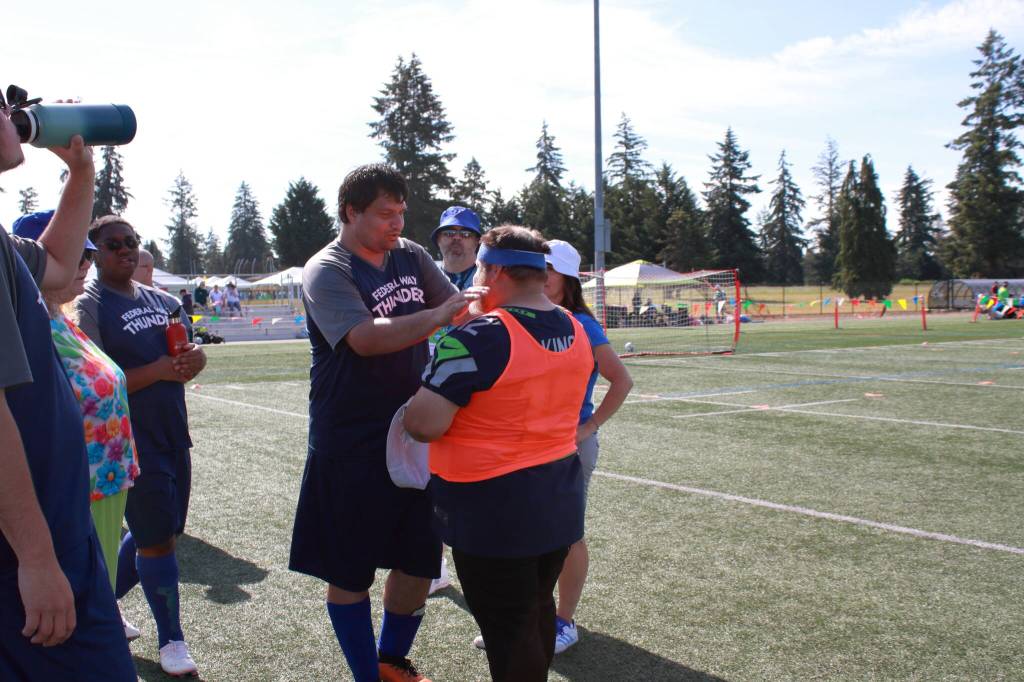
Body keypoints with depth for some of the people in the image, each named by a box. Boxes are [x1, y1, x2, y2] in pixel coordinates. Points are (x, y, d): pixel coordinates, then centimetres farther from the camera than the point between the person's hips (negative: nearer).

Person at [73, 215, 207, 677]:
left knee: (154, 533, 17)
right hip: (133, 442, -7)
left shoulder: (162, 301, 12)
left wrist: (193, 359, -7)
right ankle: (170, 639, 16)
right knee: (157, 539, -1)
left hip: (173, 435, 7)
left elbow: (193, 354, 17)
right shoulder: (88, 307, -10)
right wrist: (157, 370, -23)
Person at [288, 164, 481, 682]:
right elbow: (365, 337, -29)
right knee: (350, 571, 7)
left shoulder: (411, 256, 6)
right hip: (352, 445, -6)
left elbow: (455, 306, 0)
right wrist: (435, 317, -42)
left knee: (420, 559, 15)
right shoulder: (326, 270, -13)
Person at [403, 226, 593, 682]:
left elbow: (424, 425, -23)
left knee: (508, 627, 6)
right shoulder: (575, 332, 4)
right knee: (538, 609, 24)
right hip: (559, 501, 8)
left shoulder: (478, 338, -21)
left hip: (493, 511, -8)